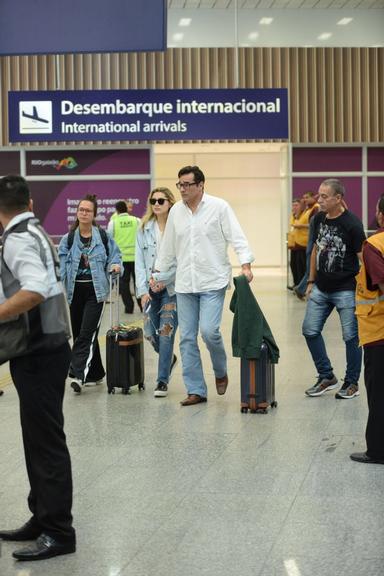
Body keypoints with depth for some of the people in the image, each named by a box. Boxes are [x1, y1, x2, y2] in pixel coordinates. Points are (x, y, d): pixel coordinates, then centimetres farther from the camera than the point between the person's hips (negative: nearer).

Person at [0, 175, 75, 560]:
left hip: (39, 354, -10)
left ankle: (58, 533, 3)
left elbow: (35, 290, -32)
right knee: (39, 438, 15)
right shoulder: (35, 232, 13)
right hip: (46, 347, 10)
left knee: (46, 441, -4)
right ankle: (43, 518, 24)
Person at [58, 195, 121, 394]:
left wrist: (115, 265, -12)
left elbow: (114, 255, 10)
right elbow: (61, 266, 0)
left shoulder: (103, 237, 1)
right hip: (75, 290, 4)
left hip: (95, 290, -4)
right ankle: (95, 373, 23)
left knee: (87, 334, -13)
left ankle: (78, 374, -19)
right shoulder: (68, 239, 6)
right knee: (78, 334, 9)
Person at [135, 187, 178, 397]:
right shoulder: (144, 229, 8)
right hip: (150, 288, 4)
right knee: (150, 333, 6)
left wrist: (161, 278, -14)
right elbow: (139, 261, 4)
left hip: (172, 288, -4)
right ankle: (169, 358, 37)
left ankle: (162, 380, 0)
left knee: (166, 332, -8)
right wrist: (143, 290, -5)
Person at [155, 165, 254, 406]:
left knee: (209, 331, -16)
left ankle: (221, 372, 13)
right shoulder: (176, 211, 9)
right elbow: (168, 248, 18)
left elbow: (237, 237, -8)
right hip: (185, 284, 5)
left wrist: (246, 265, -20)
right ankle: (196, 390, 10)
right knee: (187, 338, 2)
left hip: (213, 282, -5)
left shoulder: (219, 207, -4)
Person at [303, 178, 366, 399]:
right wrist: (311, 281, 16)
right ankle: (327, 377, 18)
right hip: (321, 289, 7)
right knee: (310, 330, 5)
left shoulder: (352, 224, -14)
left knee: (351, 336, 1)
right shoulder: (319, 219, 5)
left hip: (346, 290, -7)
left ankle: (352, 383, 15)